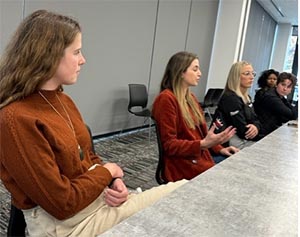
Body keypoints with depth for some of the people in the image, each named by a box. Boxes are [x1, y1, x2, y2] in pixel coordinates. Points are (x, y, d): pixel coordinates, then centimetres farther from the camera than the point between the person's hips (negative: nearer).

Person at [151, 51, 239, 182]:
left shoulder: (191, 97, 13)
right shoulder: (166, 99, -15)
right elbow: (169, 145, -17)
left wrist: (219, 149, 1)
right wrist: (203, 144, -27)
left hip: (202, 157, 8)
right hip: (183, 165, -8)